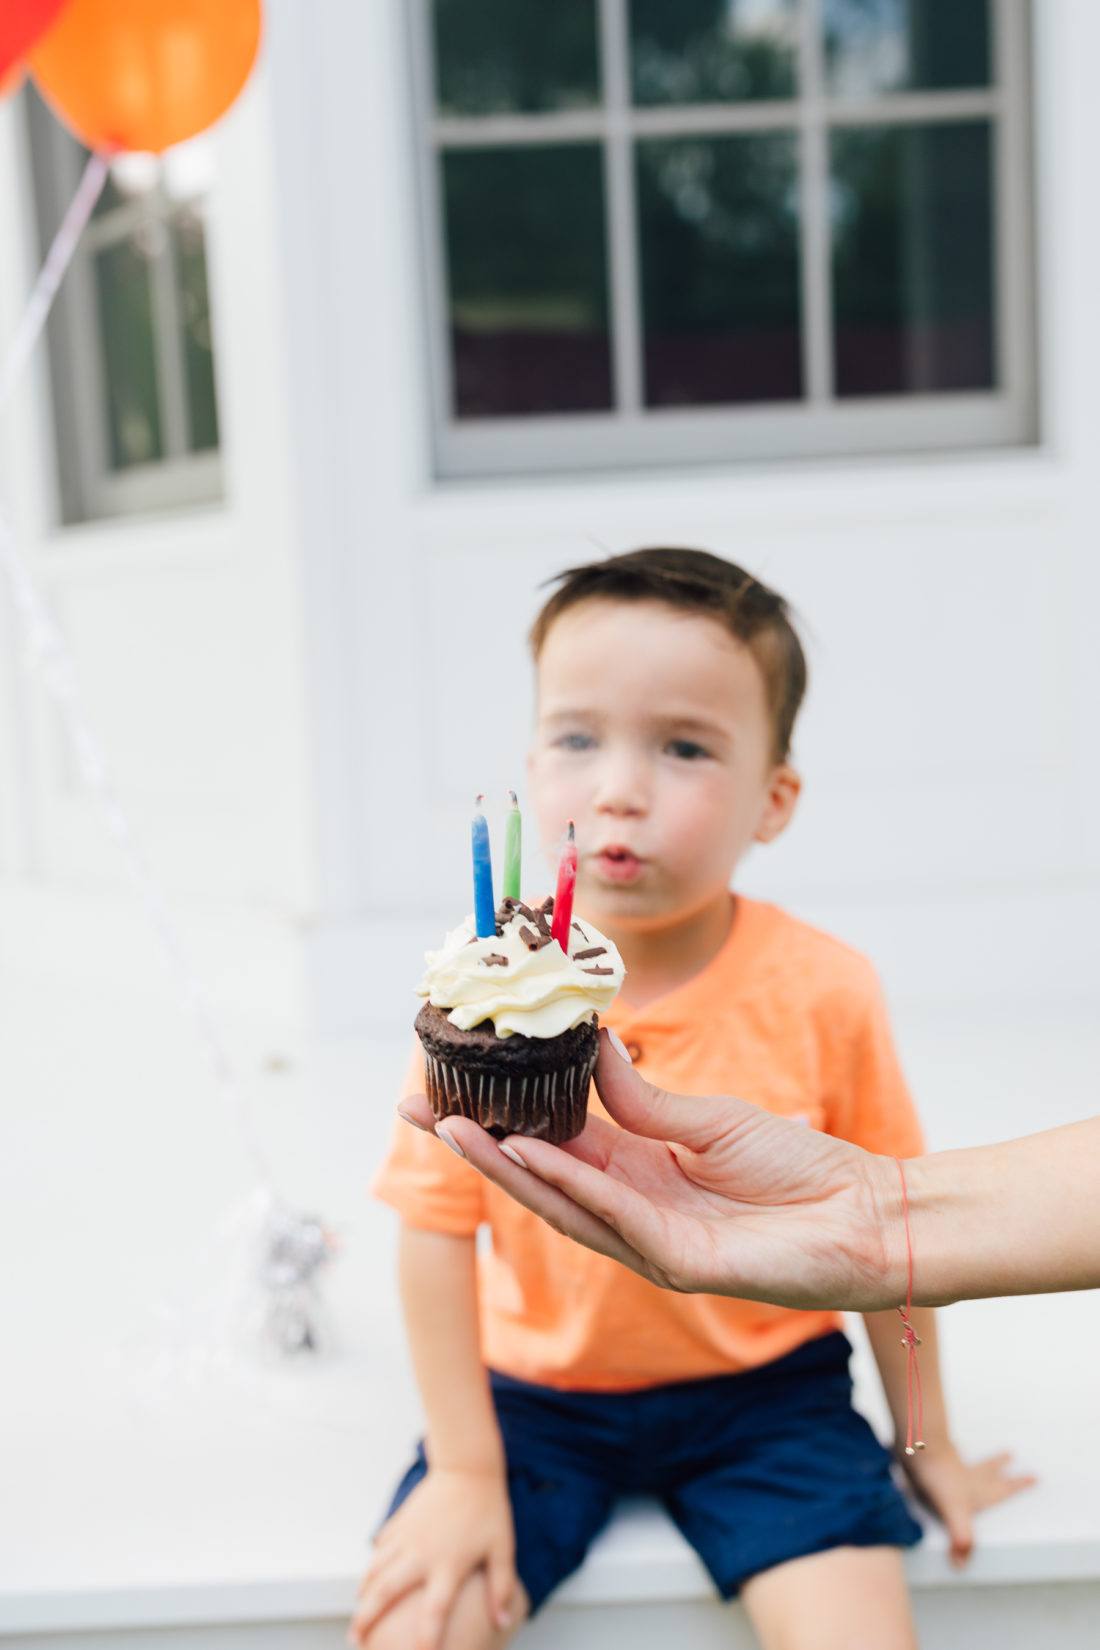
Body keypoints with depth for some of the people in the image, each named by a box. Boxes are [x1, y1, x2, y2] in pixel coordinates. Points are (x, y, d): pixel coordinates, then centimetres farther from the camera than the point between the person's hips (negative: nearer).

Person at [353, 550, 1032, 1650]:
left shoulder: (822, 995, -16)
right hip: (537, 1392, 1)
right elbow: (438, 1232, -11)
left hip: (762, 1392, 0)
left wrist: (927, 1442, 7)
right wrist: (465, 1472, -9)